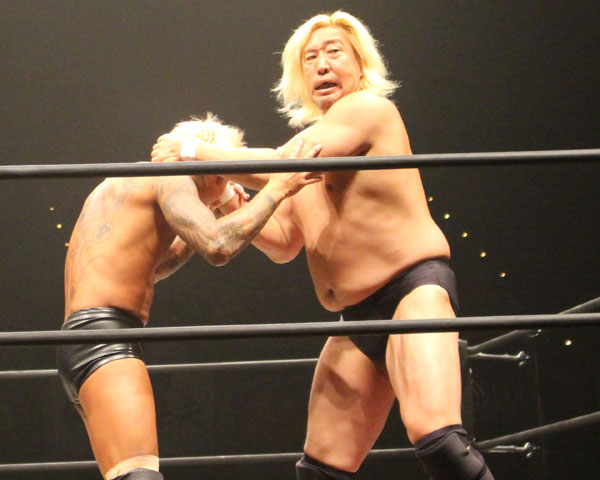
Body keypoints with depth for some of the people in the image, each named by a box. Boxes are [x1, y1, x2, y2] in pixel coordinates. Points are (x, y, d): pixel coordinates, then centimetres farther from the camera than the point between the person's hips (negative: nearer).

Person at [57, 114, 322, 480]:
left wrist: (210, 217, 37)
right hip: (103, 331, -10)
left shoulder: (125, 186, 27)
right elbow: (218, 247, -18)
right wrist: (277, 190, -7)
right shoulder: (170, 180, -1)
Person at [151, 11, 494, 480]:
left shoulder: (369, 108, -4)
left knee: (435, 435, -32)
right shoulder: (310, 139, 21)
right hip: (359, 318, 9)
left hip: (415, 287, -9)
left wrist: (196, 151, -8)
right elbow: (284, 243, 22)